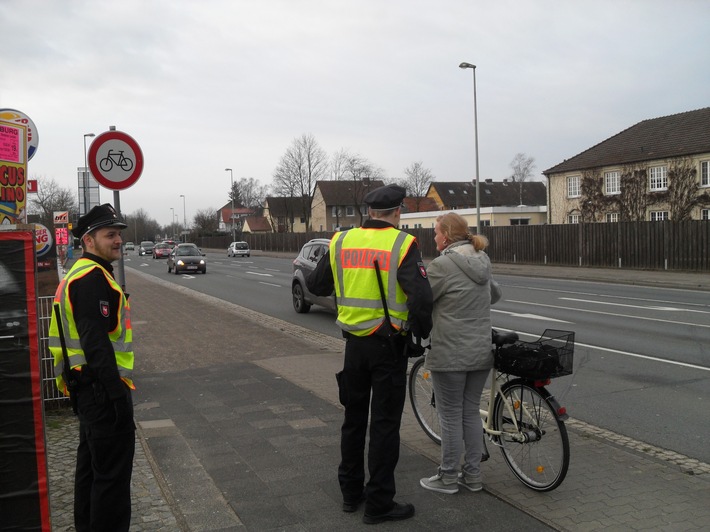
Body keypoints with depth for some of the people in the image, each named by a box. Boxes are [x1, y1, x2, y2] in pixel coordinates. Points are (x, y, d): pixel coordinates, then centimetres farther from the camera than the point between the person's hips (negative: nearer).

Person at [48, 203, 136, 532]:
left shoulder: (80, 274, 16)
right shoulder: (93, 277, -17)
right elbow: (96, 342, -25)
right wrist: (118, 394, -24)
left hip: (86, 388, 11)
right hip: (103, 387, -11)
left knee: (91, 465, 21)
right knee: (113, 474, -4)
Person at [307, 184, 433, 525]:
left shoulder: (341, 241, 1)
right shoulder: (402, 245, -13)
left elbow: (316, 285, 11)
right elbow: (420, 296, -23)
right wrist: (421, 330, -5)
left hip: (354, 342, 5)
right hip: (389, 344, -4)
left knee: (354, 418, 18)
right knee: (385, 423, 6)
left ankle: (351, 492, 30)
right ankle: (379, 504, 14)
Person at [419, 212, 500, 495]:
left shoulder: (442, 265, -16)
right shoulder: (482, 263, 8)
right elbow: (494, 294, 25)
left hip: (451, 354, -7)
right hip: (481, 352, 7)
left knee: (450, 416, 4)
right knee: (471, 412, 16)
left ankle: (448, 478, 16)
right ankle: (473, 475, 24)